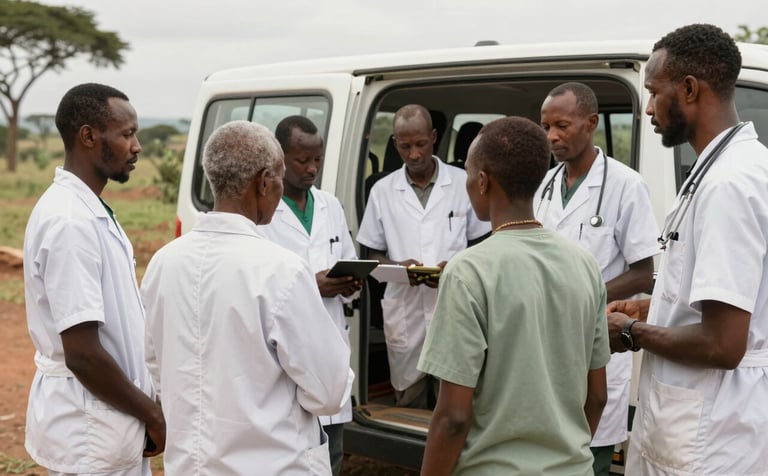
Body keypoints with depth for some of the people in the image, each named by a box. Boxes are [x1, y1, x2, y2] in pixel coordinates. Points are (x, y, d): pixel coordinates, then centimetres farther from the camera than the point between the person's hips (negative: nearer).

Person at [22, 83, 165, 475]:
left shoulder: (91, 210, 7)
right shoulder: (69, 220, -22)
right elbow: (82, 353, -24)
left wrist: (146, 407, 12)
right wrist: (152, 415, -13)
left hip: (110, 418, 9)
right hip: (89, 430, -9)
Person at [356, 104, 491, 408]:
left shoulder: (464, 183, 2)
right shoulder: (382, 191, 5)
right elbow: (373, 255, 10)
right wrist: (397, 267, -12)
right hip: (404, 314, 2)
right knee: (409, 407, 11)